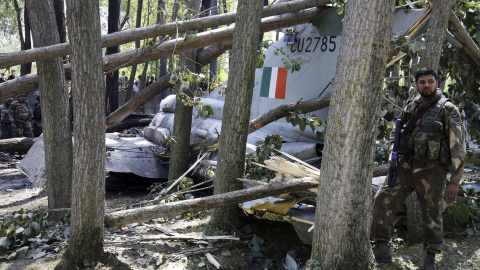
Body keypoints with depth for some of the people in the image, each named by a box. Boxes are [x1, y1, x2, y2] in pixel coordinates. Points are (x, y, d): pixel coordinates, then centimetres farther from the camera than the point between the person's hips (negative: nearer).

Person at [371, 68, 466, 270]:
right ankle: (381, 245, 2)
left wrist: (454, 182, -14)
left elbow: (457, 147, -9)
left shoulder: (448, 110, -6)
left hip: (431, 171, -4)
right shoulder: (411, 107, 9)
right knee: (383, 200, -12)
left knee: (432, 216, 8)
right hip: (406, 167, 4)